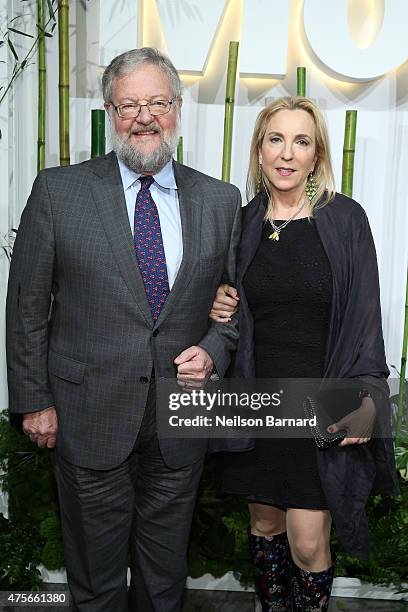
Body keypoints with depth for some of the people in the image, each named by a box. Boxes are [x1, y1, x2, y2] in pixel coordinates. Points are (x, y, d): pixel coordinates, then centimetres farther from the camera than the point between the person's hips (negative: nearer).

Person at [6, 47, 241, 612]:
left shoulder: (220, 201, 1)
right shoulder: (58, 192, -6)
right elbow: (27, 306, -3)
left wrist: (213, 351, -9)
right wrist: (34, 401, -4)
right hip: (88, 417, -1)